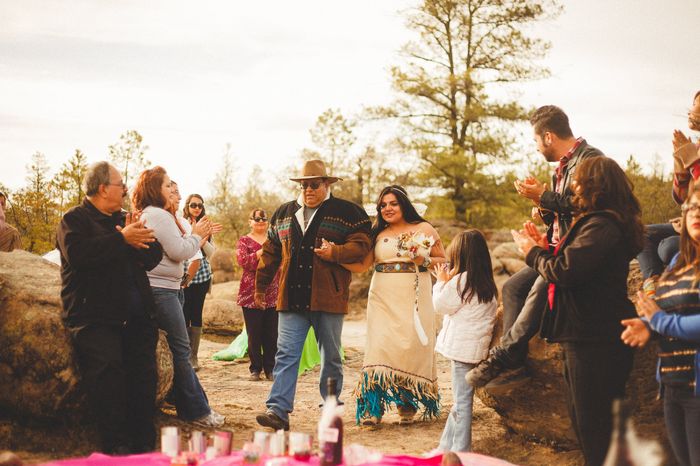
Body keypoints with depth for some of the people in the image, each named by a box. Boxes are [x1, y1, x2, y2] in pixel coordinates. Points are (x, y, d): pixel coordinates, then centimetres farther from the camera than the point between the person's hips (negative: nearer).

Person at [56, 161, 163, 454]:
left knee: (144, 377, 2)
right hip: (96, 317, -6)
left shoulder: (124, 220, 21)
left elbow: (154, 257, 12)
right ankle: (116, 446, -7)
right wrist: (122, 239, -18)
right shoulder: (74, 220, 1)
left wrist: (137, 242, -10)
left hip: (136, 316, 6)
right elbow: (78, 253, -20)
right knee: (107, 379, -13)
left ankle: (144, 443, 8)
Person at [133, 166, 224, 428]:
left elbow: (173, 252, 21)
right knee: (181, 350, -7)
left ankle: (190, 406, 18)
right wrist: (196, 235, -2)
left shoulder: (151, 215, 20)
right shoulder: (158, 215, -14)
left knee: (179, 350, 13)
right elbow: (179, 252, -18)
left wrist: (200, 236, 11)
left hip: (168, 289, 11)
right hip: (161, 290, -11)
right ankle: (197, 411, -3)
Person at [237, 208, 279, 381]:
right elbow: (242, 261, -12)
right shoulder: (244, 241, 6)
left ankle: (270, 368, 12)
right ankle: (255, 368, 12)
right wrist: (262, 252, -22)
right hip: (252, 294, -2)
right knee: (254, 334, 1)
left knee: (271, 334, 2)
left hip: (273, 294, 2)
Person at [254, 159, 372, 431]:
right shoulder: (284, 214, 16)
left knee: (331, 356, 9)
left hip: (329, 298, -3)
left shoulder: (347, 212, 1)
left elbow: (361, 246, -6)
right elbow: (270, 252, 22)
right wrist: (260, 286, 25)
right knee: (286, 354, -5)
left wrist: (335, 252, -22)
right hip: (291, 298, 3)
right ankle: (278, 410, -9)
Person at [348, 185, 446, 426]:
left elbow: (443, 260, 9)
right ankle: (373, 407, -9)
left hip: (413, 298, -2)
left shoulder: (424, 229, 7)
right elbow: (361, 265, 4)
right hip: (383, 298, 2)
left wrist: (424, 261, -10)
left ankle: (407, 404, 10)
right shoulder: (378, 234, 13)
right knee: (380, 345, -9)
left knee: (412, 346, -6)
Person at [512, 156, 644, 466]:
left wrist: (533, 252, -8)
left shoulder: (602, 226, -20)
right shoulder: (602, 223, 16)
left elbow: (564, 271, -25)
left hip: (594, 343, -11)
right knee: (587, 426, 20)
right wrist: (544, 249, 6)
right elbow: (576, 264, 17)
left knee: (594, 432, -4)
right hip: (586, 338, 11)